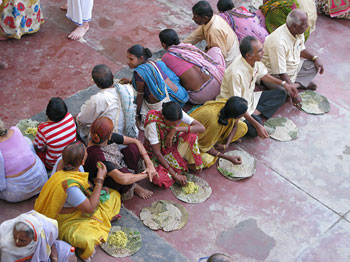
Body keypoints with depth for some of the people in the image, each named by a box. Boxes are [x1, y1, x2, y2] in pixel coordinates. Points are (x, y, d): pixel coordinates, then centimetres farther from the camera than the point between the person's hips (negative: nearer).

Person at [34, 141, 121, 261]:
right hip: (68, 222, -10)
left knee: (114, 195, 8)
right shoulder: (69, 185, -37)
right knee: (86, 240, -40)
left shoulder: (62, 163, -11)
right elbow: (91, 208, -24)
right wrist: (100, 180, -21)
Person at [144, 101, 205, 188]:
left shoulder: (178, 114, -20)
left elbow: (201, 128, -26)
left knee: (192, 135, -25)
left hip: (173, 147, 4)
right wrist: (175, 175, -29)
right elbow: (157, 152, -28)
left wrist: (177, 129, -37)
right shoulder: (153, 123, -32)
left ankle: (191, 165, -6)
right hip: (156, 155, -4)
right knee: (160, 179, -33)